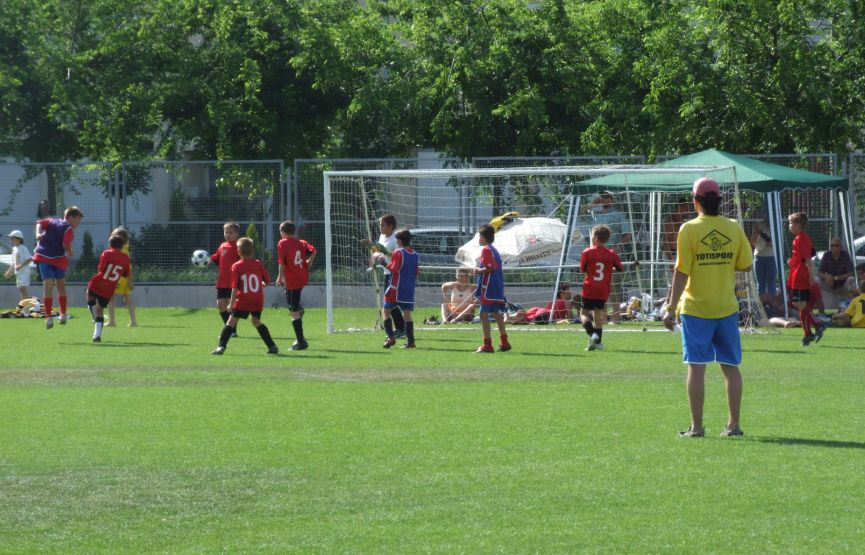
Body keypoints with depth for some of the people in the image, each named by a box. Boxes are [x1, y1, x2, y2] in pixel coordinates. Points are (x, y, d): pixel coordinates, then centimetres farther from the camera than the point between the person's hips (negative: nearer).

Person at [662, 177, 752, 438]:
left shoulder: (689, 230, -9)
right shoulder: (734, 229, 1)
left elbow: (681, 272, -11)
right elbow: (746, 266, 6)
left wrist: (671, 307, -8)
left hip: (696, 309, -3)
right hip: (727, 308, 3)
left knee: (696, 366, 0)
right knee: (730, 366, 10)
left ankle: (697, 426, -2)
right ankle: (733, 424, 10)